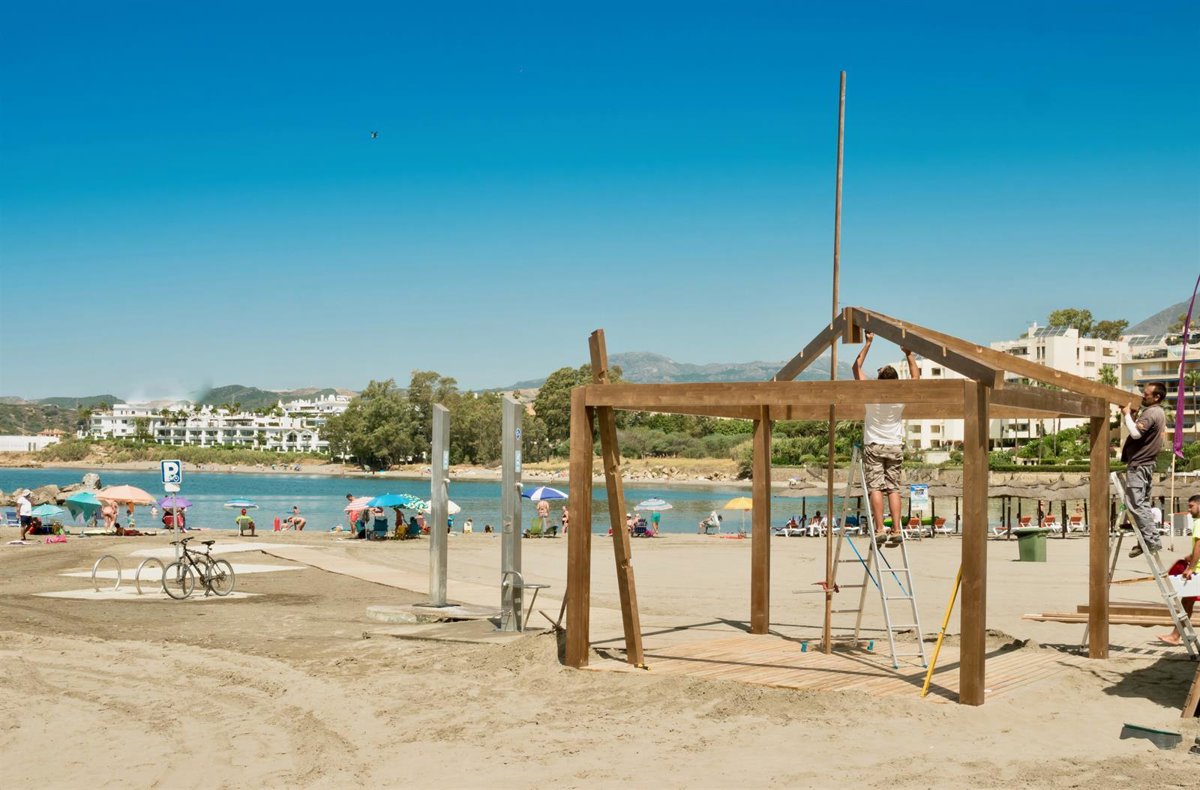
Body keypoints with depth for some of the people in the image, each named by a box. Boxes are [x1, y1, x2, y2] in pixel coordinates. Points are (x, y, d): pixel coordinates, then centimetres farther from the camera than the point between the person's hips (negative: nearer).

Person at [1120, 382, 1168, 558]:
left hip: (1138, 464, -11)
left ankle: (1150, 540, -11)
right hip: (1146, 463, 11)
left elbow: (1135, 433, -26)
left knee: (1136, 504, -10)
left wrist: (1127, 415, -14)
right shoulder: (1158, 412, 18)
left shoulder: (1150, 413, -16)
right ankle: (1153, 538, 14)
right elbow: (1139, 431, 19)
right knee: (1143, 503, 13)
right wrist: (1130, 415, 7)